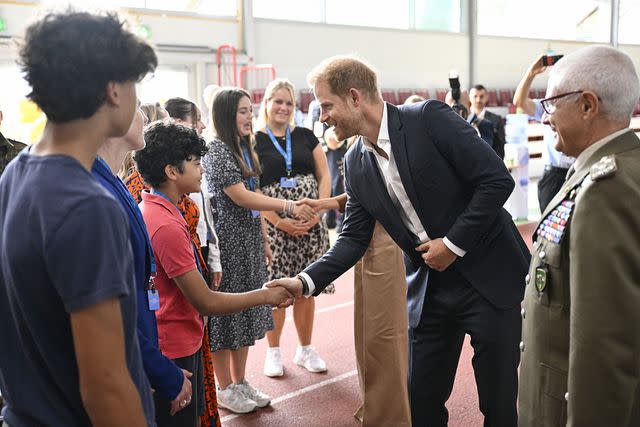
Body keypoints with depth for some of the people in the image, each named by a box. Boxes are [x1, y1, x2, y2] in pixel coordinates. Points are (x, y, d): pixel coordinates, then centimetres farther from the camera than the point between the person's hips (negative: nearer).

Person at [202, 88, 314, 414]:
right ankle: (225, 388, 16)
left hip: (250, 240, 8)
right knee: (225, 311, 2)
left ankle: (240, 382, 25)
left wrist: (264, 240, 14)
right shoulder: (217, 150, -13)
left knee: (246, 312, 13)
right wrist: (289, 206, -25)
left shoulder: (245, 149, 12)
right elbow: (240, 196, -21)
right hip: (227, 241, -8)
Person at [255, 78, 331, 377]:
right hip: (274, 226, -3)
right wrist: (279, 221, -13)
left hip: (311, 223, 3)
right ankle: (273, 351, 19)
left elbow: (324, 175, 9)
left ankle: (305, 349, 23)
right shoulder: (254, 141, 0)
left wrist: (319, 210, -6)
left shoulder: (305, 136, 10)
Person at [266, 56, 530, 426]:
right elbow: (354, 238, 5)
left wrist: (453, 243, -16)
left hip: (489, 274, -5)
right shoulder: (355, 164, 2)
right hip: (429, 288, 5)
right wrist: (306, 281, -7)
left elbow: (497, 180, -16)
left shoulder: (428, 118, -15)